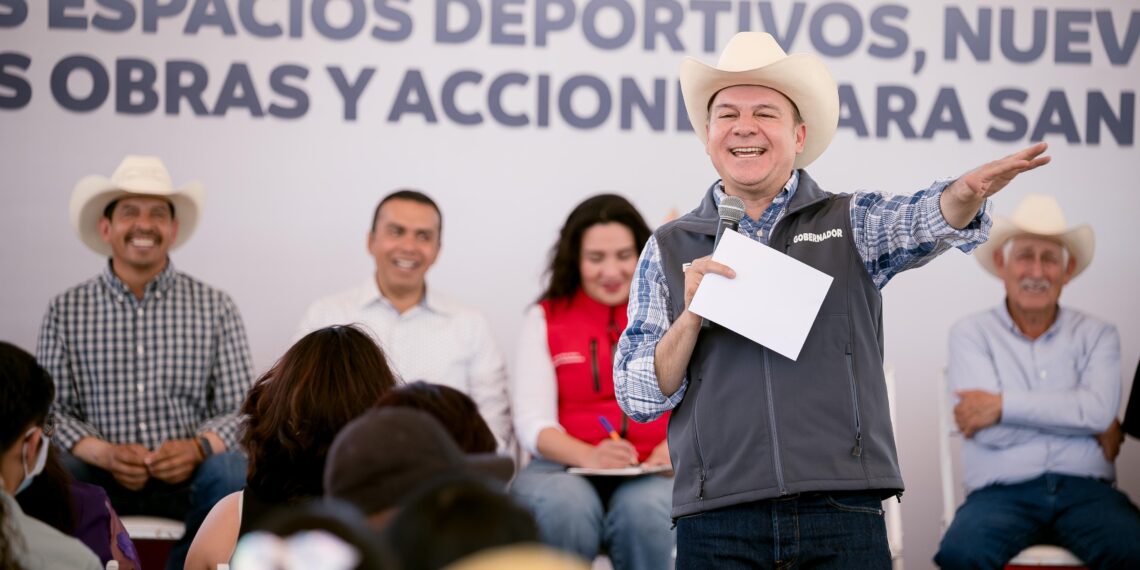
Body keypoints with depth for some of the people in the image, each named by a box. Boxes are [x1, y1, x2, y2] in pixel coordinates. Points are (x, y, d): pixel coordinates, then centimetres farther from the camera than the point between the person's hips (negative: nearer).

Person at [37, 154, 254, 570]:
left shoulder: (216, 309, 7)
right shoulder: (66, 311, 8)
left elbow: (238, 410, 3)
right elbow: (52, 409, 2)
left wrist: (198, 448, -18)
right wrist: (105, 454, -17)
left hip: (188, 478, 1)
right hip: (101, 477, 0)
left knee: (233, 472, -32)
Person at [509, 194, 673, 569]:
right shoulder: (545, 320, 12)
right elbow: (532, 423, 1)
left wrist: (675, 447, -20)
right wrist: (590, 457, -20)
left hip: (655, 475, 0)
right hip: (565, 468, 0)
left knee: (643, 508, -35)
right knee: (565, 506, -36)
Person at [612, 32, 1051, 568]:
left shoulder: (850, 223, 10)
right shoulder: (669, 249, 12)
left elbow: (921, 221, -12)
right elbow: (637, 399, 8)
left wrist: (965, 194, -34)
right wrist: (692, 316, -8)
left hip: (843, 512, 0)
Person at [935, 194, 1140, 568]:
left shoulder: (1096, 335, 15)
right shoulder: (971, 334, 10)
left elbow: (1100, 410, -5)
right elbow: (989, 432, -4)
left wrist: (1004, 405, -7)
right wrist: (1069, 410, 1)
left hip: (1084, 490, 2)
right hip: (1003, 491, -1)